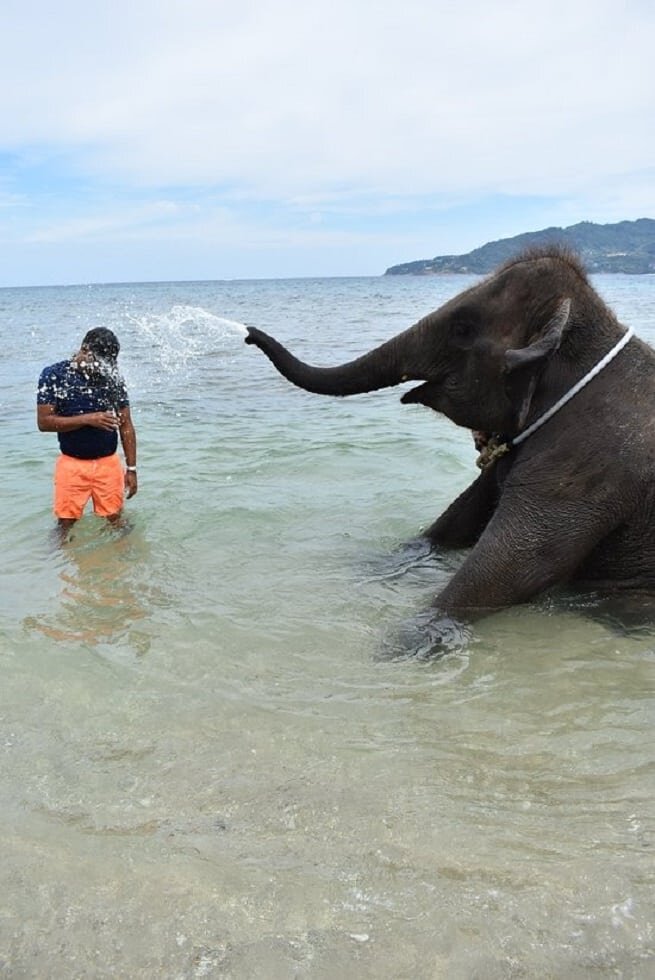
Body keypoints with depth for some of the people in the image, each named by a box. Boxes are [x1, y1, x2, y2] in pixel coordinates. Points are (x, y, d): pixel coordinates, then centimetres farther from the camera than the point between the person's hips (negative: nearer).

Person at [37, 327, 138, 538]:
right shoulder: (53, 375, -7)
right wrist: (87, 419, -20)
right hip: (72, 464, -1)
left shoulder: (112, 378, -1)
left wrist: (131, 468, 0)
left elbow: (126, 426, 3)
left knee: (114, 520, 5)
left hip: (109, 463, 1)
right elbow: (44, 422, -11)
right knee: (66, 523, 7)